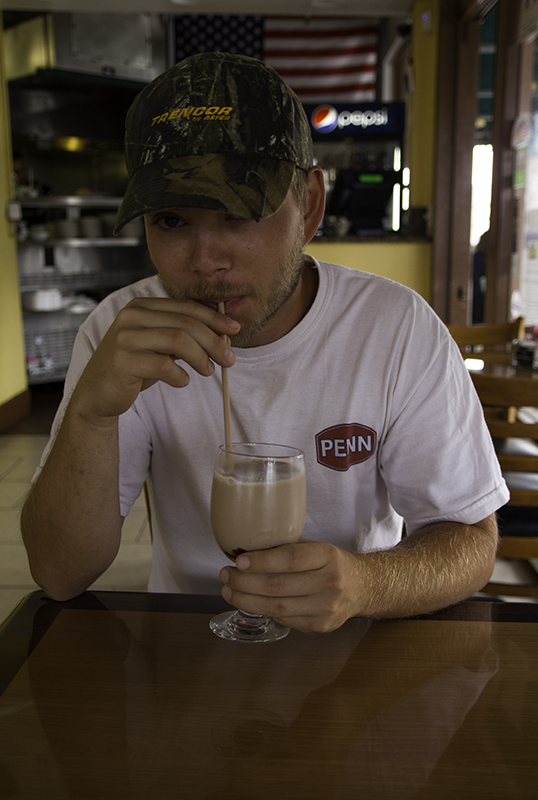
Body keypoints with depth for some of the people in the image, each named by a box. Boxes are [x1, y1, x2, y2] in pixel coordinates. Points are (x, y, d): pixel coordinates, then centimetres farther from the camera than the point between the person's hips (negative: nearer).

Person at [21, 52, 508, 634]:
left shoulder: (400, 329, -15)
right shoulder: (122, 334, -11)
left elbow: (471, 542, -10)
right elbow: (60, 575, -13)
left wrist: (364, 584, -31)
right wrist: (91, 410, -30)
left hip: (350, 650, 0)